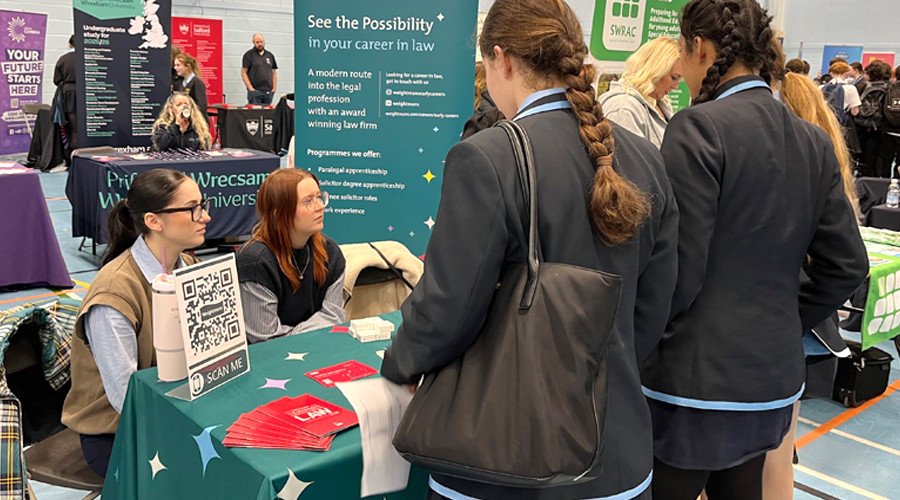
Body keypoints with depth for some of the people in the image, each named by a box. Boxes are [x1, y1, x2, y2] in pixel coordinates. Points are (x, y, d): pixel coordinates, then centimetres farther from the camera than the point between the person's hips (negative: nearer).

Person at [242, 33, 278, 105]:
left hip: (268, 92, 4)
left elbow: (274, 73, 18)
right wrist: (250, 88, -10)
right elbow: (244, 73, -2)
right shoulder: (249, 55, 2)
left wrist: (274, 88, 5)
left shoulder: (270, 55, 15)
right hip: (255, 91, -4)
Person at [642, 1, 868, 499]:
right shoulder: (814, 141, 6)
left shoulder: (699, 128, -15)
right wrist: (785, 323, 17)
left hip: (695, 380, -7)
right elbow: (846, 265, 8)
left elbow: (677, 270, -17)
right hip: (774, 378, 7)